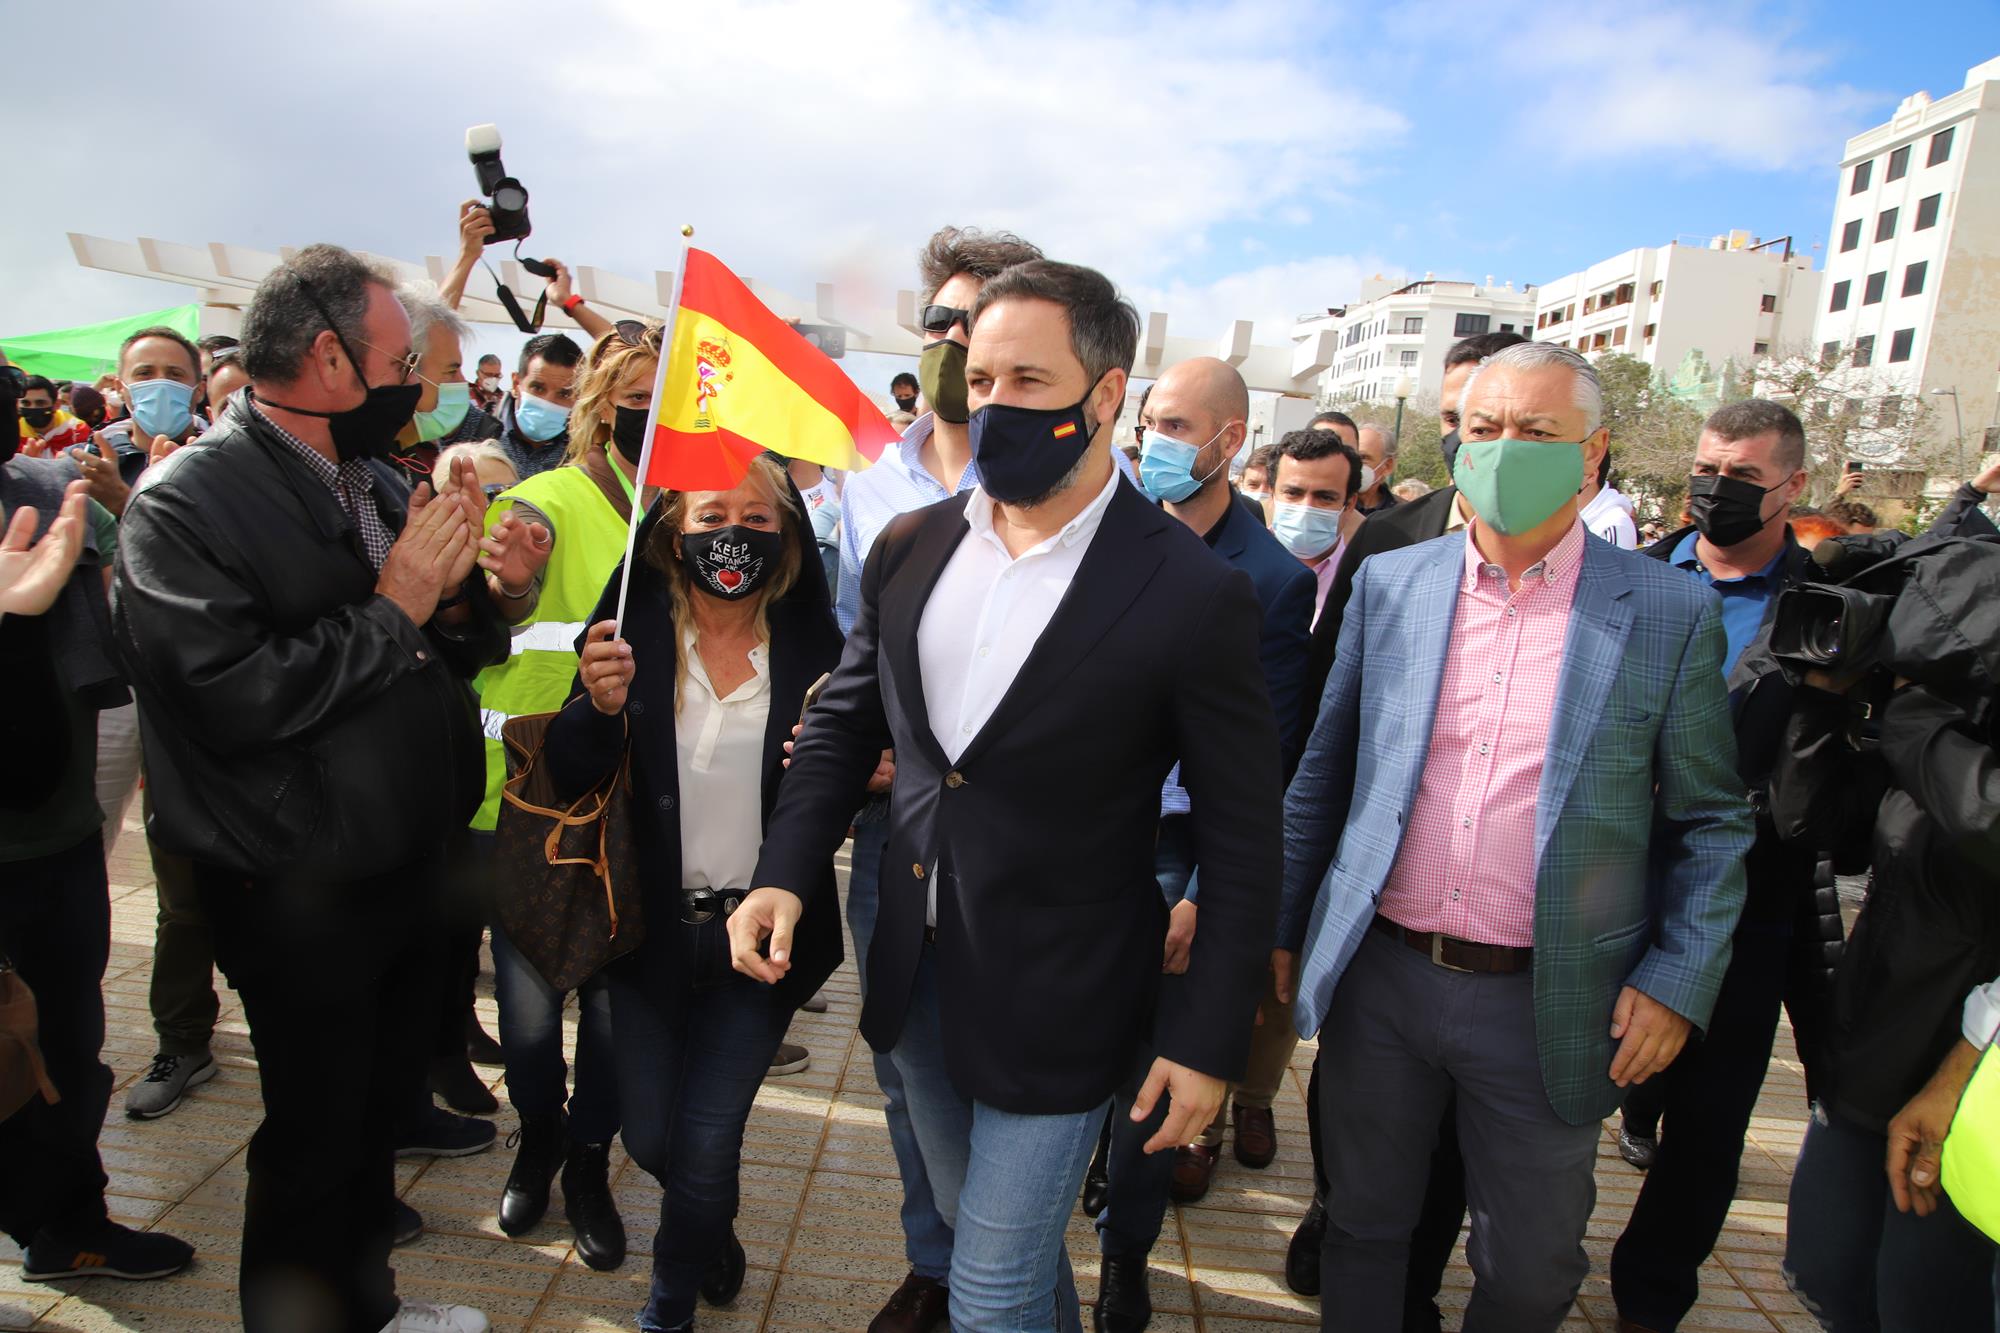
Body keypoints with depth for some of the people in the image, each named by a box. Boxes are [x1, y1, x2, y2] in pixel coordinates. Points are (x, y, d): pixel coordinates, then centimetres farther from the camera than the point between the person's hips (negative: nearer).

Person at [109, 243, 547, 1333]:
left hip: (405, 867, 8)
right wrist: (394, 607, -20)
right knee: (313, 1140, 10)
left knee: (381, 1108, 23)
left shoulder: (377, 483, 7)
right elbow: (235, 696, -28)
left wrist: (472, 599, -9)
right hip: (302, 901, -7)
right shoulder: (185, 502, -16)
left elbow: (443, 661, 12)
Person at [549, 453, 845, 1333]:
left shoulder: (812, 646, -7)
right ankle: (713, 1232, 50)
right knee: (649, 1137, 14)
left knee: (705, 1141, 0)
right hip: (653, 927, 2)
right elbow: (570, 776, -9)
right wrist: (600, 705, -29)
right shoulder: (632, 629, -6)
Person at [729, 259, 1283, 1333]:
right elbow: (844, 722, 10)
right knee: (990, 1239, 26)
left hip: (1055, 1005, -5)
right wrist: (785, 872, -3)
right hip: (917, 980, 6)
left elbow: (1241, 837, -12)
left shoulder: (1193, 594, -17)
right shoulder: (911, 548, -1)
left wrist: (1209, 1041, -10)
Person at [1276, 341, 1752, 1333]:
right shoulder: (1389, 584, 1)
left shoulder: (1670, 613, -4)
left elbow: (1711, 820, 2)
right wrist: (1283, 926, 8)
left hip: (1548, 1006, -1)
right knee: (1365, 1226, 19)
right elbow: (1323, 773, 7)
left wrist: (1679, 982, -5)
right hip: (1379, 981, 2)